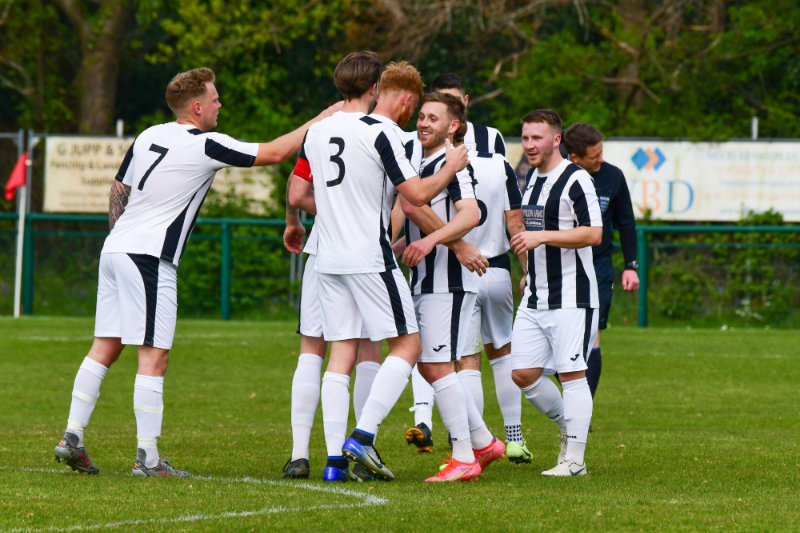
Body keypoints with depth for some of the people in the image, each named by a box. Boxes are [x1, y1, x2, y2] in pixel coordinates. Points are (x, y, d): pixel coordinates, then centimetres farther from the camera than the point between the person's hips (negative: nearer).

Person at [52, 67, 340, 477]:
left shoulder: (148, 136, 12)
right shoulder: (205, 146, -10)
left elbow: (118, 189, 21)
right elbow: (274, 152, -6)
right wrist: (320, 120, 4)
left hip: (115, 248, 8)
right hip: (148, 258, -8)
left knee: (104, 348, 11)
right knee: (153, 357, -7)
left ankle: (72, 438, 9)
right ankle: (147, 458, -9)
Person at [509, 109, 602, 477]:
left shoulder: (576, 180, -11)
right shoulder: (531, 178, 16)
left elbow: (593, 234, -19)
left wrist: (541, 237, -23)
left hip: (571, 298, -8)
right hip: (534, 300, 8)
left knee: (572, 374, -7)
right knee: (523, 374, 3)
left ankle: (574, 459, -3)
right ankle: (569, 428, 24)